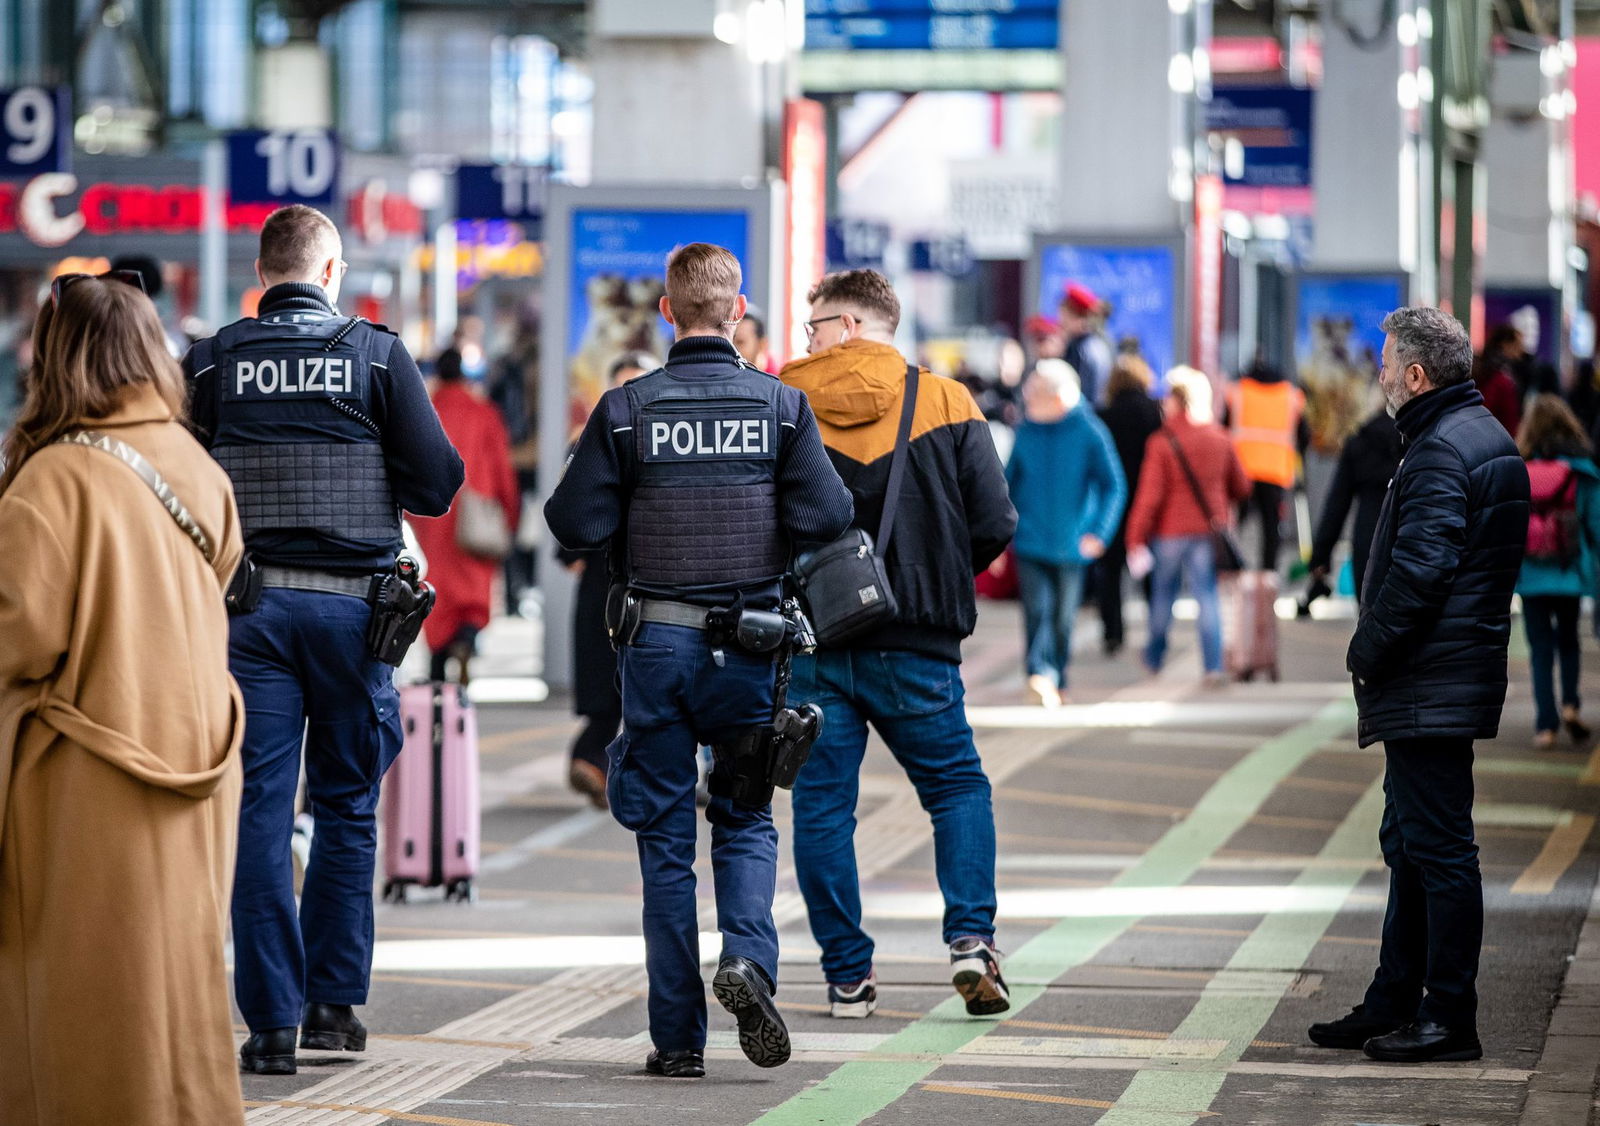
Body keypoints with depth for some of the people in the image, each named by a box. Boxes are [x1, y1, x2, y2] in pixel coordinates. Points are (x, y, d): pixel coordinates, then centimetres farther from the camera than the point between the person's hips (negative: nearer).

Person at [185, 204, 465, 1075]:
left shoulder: (212, 361, 1)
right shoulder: (377, 355, -2)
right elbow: (437, 483, -3)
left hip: (247, 604, 0)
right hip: (351, 602, 0)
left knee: (259, 813, 2)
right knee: (346, 805, 13)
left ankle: (272, 1019, -2)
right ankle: (334, 1001, 14)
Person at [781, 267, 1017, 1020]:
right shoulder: (945, 404, 0)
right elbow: (994, 526, -3)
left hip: (810, 642, 0)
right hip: (914, 647, 0)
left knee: (822, 806, 8)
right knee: (958, 788, 15)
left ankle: (847, 976, 8)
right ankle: (971, 939, -3)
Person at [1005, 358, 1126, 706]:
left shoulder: (1089, 433, -6)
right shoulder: (1027, 430, 3)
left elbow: (1114, 487, -5)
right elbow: (1009, 482, 13)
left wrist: (1099, 532, -17)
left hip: (1070, 543, -1)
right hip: (1030, 542, 1)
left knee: (1063, 617, 9)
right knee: (1037, 609, -15)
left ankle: (1057, 682, 25)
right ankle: (1041, 673, -25)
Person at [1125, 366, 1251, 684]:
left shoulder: (1161, 442, -12)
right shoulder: (1221, 439, 1)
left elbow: (1149, 496, -13)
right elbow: (1241, 487, 11)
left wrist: (1136, 539, -8)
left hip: (1169, 530, -2)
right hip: (1208, 530, 2)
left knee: (1162, 596, 15)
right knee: (1208, 597, 2)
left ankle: (1154, 658, 30)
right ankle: (1213, 666, -8)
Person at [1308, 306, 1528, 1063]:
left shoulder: (1440, 453, -17)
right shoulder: (1489, 439, 16)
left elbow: (1419, 572, -25)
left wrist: (1366, 652, -12)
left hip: (1427, 688, -11)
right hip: (1456, 680, 11)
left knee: (1437, 847, -7)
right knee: (1412, 845, 16)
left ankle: (1449, 1019, -4)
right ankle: (1393, 1008, 24)